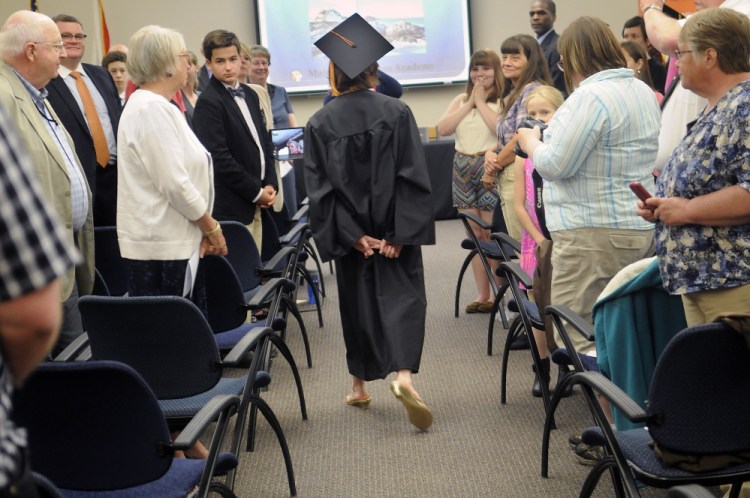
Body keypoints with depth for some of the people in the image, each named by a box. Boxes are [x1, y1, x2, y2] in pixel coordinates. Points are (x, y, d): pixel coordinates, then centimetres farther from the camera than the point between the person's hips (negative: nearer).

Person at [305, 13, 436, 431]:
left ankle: (361, 386, 25)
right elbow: (412, 176, -12)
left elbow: (320, 187, -9)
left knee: (358, 303, 16)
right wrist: (399, 234, -11)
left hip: (350, 232, 2)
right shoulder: (396, 112, -8)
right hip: (393, 229, -1)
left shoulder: (320, 124, -6)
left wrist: (352, 236, -8)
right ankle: (404, 374, -21)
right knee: (403, 295, 3)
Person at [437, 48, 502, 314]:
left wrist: (482, 102, -9)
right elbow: (443, 128, 1)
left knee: (491, 234, -6)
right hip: (464, 169, 5)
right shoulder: (461, 100, 14)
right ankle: (482, 294, 15)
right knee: (475, 235, 9)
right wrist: (470, 103, -3)